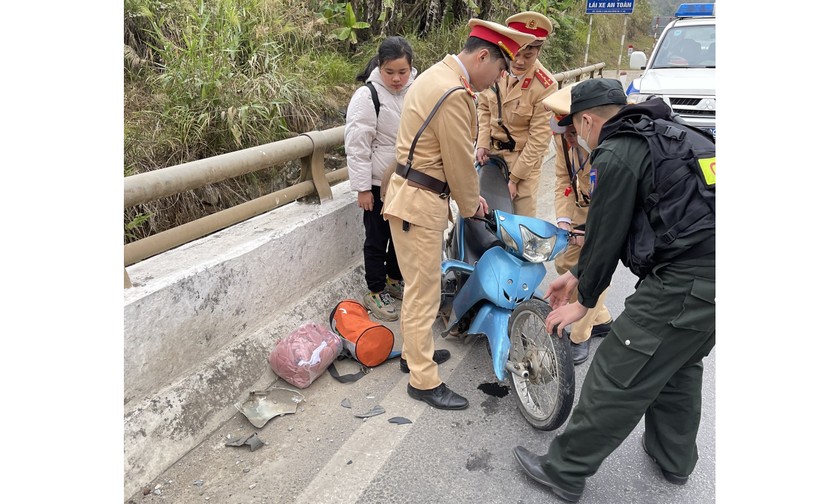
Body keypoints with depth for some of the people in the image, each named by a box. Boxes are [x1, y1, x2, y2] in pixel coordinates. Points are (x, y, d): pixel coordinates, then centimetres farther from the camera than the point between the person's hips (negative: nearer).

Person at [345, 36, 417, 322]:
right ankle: (375, 292, 23)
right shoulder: (367, 96, -14)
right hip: (380, 183, -6)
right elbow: (357, 146, -15)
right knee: (378, 238, 7)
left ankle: (394, 279, 39)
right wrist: (363, 188, -16)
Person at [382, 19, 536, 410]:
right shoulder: (453, 94, -22)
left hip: (417, 195, 11)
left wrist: (470, 196, 16)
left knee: (418, 286, 21)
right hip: (419, 202, -11)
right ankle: (424, 381, 13)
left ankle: (414, 352, 38)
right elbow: (460, 163, -16)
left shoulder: (439, 75, 12)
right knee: (424, 293, -1)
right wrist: (471, 205, 2)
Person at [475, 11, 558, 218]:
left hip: (524, 156, -4)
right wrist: (482, 144, -5)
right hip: (492, 151, 4)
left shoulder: (545, 86, -21)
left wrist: (514, 178, -15)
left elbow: (539, 138, -17)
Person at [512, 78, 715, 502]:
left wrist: (584, 301, 7)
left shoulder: (617, 154, -9)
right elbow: (615, 224, 22)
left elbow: (607, 232, -7)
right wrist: (576, 274, 25)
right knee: (678, 365, 26)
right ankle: (673, 459, 44)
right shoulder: (667, 134, 21)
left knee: (618, 378, -1)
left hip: (684, 283, -10)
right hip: (709, 271, 10)